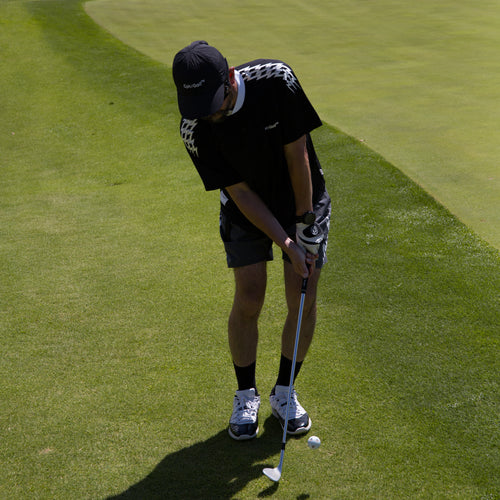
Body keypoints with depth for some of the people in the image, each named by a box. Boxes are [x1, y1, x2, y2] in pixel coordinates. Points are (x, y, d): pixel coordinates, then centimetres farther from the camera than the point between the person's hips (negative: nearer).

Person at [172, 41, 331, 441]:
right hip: (247, 210, 0)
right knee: (249, 299, -5)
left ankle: (284, 392, 17)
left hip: (303, 200, 0)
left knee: (304, 300, -1)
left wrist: (306, 223, -16)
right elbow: (240, 192, -20)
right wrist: (287, 244, -25)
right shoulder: (195, 130, -26)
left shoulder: (276, 79, -30)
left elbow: (297, 154, -20)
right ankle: (246, 395, 15)